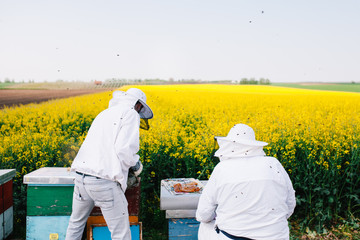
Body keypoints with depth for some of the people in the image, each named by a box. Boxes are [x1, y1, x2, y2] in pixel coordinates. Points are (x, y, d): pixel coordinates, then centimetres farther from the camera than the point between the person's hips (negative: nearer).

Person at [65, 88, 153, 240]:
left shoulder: (104, 113, 21)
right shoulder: (130, 114, -1)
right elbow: (124, 148, -15)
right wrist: (135, 164, 5)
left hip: (81, 176, 7)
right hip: (105, 181, -7)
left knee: (76, 222, 29)